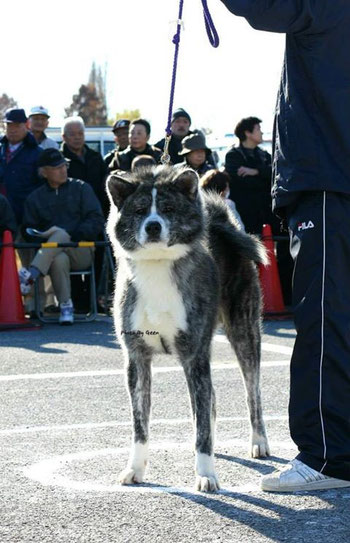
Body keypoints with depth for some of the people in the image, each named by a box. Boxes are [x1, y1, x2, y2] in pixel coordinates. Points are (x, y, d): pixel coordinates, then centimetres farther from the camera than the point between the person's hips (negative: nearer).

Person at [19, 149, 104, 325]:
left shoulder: (81, 188, 14)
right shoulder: (35, 198, 18)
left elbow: (97, 222, 4)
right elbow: (28, 231, 12)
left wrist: (71, 234, -12)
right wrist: (42, 237, -11)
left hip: (81, 252, -1)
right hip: (49, 251, 1)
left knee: (61, 235, -35)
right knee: (59, 260, -38)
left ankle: (30, 277, -52)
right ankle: (65, 306, -29)